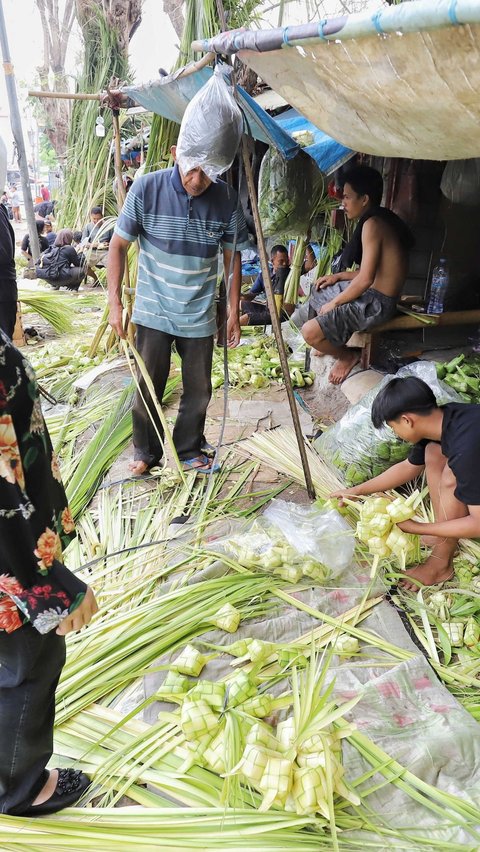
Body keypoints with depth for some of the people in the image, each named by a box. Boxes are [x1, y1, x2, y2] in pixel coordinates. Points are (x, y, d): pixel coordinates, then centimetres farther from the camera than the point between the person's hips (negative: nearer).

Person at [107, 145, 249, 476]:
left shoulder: (227, 199, -9)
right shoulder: (146, 188, -13)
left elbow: (232, 256, 4)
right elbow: (118, 245, -5)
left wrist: (234, 311, 3)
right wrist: (115, 302, -10)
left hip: (200, 315, 2)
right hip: (153, 312, -1)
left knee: (199, 390, 12)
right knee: (148, 388, 8)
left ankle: (189, 450, 33)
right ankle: (146, 451, 30)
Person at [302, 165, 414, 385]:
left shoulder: (372, 224, -20)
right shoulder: (382, 219, 11)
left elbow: (365, 279, -25)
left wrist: (334, 303, -13)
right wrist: (338, 276, 12)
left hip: (376, 303, -11)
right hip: (374, 294, 11)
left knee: (309, 332, -21)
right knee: (317, 291, 28)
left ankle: (348, 356, 4)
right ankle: (333, 340, 33)